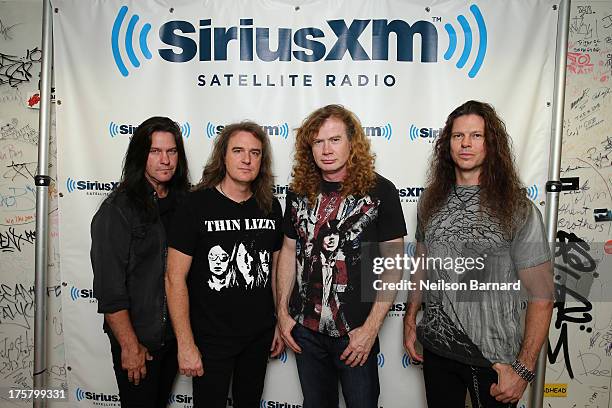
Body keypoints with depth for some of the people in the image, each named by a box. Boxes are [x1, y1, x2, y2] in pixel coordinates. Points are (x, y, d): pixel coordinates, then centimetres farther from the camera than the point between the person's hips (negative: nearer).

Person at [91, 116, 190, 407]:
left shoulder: (183, 202, 1)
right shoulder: (117, 210, -16)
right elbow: (109, 288, -17)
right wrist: (130, 346, -16)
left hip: (175, 334, 6)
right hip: (138, 339, -5)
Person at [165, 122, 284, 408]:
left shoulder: (270, 207, 0)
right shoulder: (197, 205, -14)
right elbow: (175, 278, -13)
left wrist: (281, 323, 9)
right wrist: (186, 344, -15)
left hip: (260, 336, 5)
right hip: (211, 339, -4)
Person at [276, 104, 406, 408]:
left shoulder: (379, 191, -10)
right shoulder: (299, 192, 1)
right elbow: (289, 251, 9)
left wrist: (370, 328, -13)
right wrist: (283, 311, 5)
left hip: (356, 332, -3)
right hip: (305, 329, 4)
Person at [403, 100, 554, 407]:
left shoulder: (518, 209, -12)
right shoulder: (431, 201, 2)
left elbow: (541, 296, -11)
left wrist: (524, 369, -14)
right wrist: (410, 320, 9)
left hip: (492, 357, -3)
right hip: (435, 348, 4)